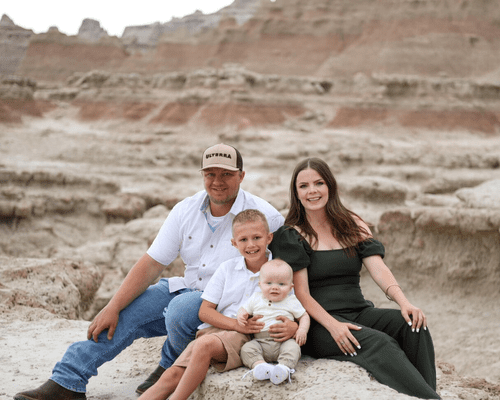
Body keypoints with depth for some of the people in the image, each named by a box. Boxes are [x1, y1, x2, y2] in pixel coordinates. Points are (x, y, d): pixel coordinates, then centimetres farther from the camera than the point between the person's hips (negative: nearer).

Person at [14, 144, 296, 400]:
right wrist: (112, 307, -7)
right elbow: (151, 265, 0)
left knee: (181, 307, -34)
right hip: (187, 288, 5)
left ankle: (172, 370, -4)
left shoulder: (264, 216, -11)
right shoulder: (186, 210, 2)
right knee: (125, 314, -12)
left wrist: (293, 321, -24)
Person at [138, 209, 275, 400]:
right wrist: (237, 324, -9)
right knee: (173, 375, -18)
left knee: (205, 344, -34)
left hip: (246, 338, -3)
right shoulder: (227, 268, 10)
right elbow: (205, 311, 6)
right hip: (213, 329, 3)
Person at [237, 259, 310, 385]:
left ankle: (284, 367, -52)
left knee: (293, 347, -33)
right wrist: (241, 315, -5)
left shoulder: (291, 301, 8)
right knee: (247, 349, -25)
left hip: (283, 341, -2)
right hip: (259, 341, 2)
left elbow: (304, 316, 14)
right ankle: (259, 365, -45)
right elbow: (244, 309, 21)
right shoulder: (256, 299, 12)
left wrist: (302, 330, -7)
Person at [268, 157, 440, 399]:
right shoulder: (291, 236, 2)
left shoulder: (353, 225, 14)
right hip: (318, 324, -5)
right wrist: (332, 325, -23)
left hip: (360, 312, 5)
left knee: (413, 327, -24)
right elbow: (301, 293, -7)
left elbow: (378, 269, 1)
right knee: (379, 343, -31)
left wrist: (404, 303, -18)